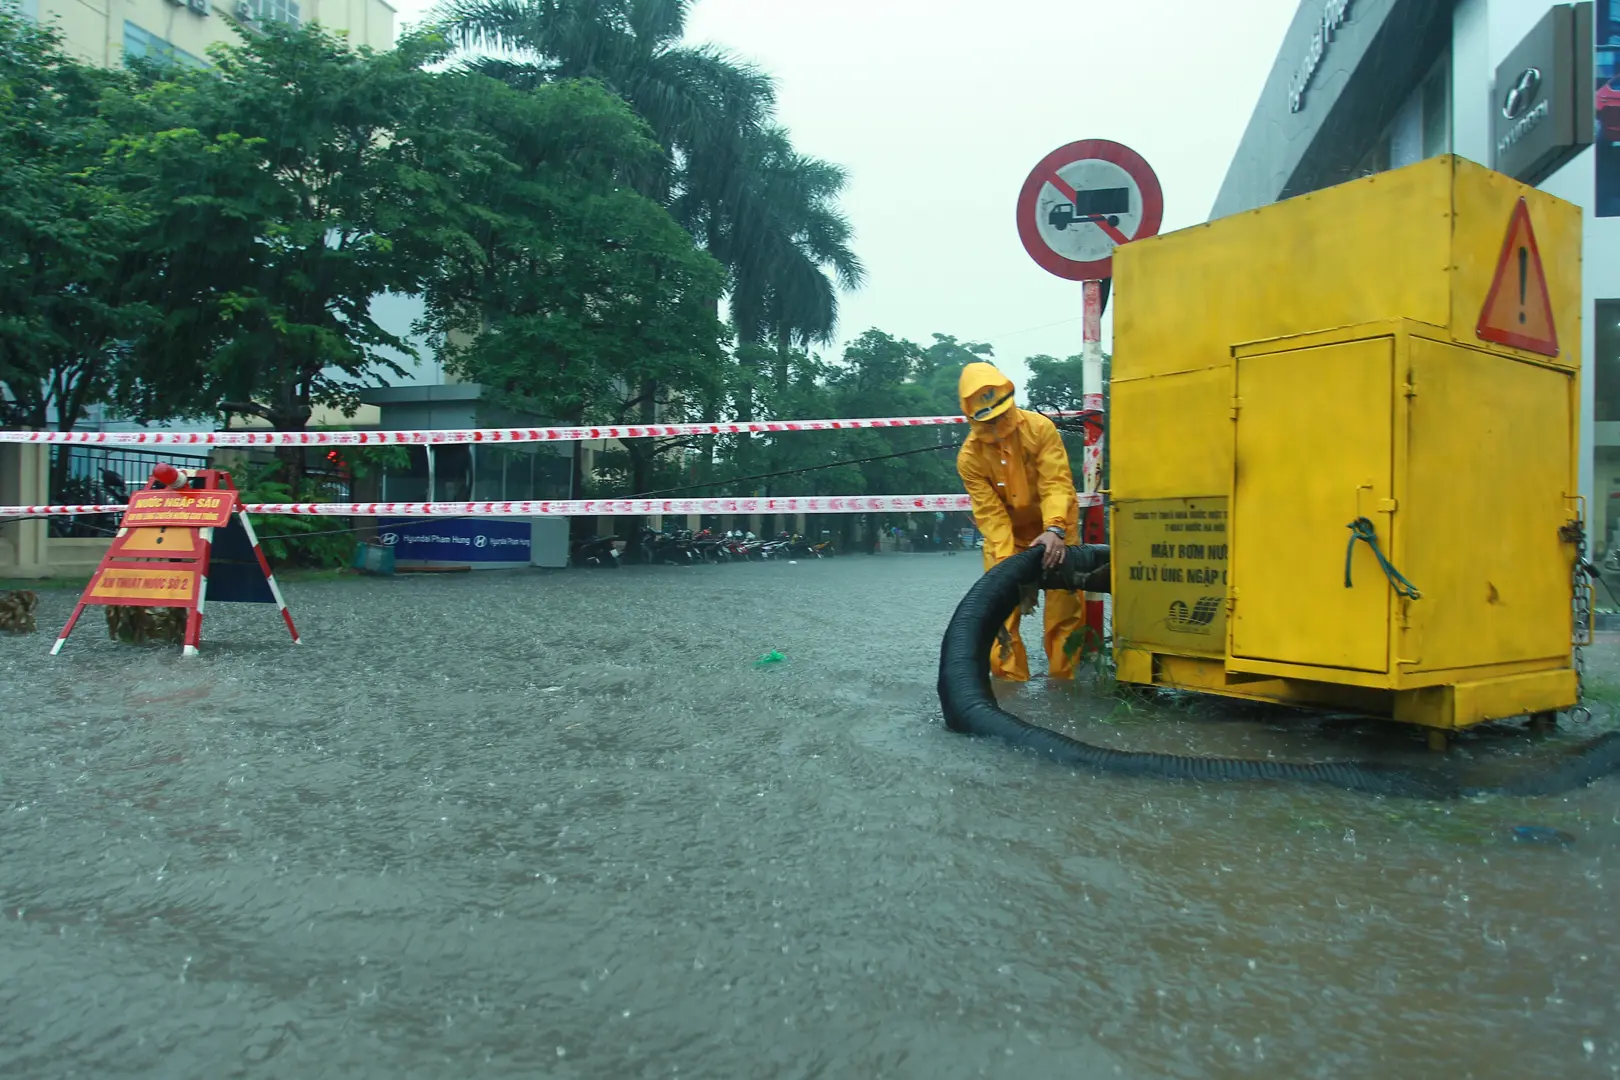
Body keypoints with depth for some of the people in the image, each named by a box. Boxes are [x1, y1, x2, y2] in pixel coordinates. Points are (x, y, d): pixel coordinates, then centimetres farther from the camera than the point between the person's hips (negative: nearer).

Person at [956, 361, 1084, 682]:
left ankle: (1064, 675, 7)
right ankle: (1009, 676, 6)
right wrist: (1005, 559, -34)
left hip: (1054, 527, -1)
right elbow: (991, 513, -21)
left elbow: (1056, 483, -27)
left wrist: (1054, 528, -43)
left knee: (1066, 599, -4)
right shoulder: (969, 457, -18)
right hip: (1005, 534, 1)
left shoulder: (1040, 428, -21)